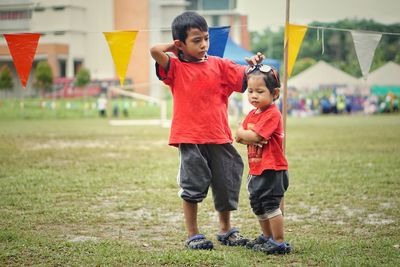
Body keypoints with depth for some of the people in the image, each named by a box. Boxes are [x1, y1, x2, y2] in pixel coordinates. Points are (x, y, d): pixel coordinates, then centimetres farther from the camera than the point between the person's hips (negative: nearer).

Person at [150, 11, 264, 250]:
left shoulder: (218, 65, 6)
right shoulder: (176, 67, -3)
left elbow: (245, 77, 5)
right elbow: (155, 51, -19)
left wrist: (253, 65, -14)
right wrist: (174, 47, -2)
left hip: (219, 136, 4)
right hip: (190, 138, -3)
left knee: (226, 184, 13)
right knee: (193, 187, 4)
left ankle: (226, 230, 32)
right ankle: (193, 235, 17)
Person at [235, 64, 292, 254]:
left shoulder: (272, 114, -18)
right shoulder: (252, 114, 12)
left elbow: (254, 136, -25)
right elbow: (239, 137, 6)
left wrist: (242, 133, -6)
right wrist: (247, 137, -15)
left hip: (271, 169, -10)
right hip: (256, 169, 10)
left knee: (270, 204, -9)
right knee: (257, 205, 19)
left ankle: (279, 243, -3)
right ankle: (267, 237, 36)